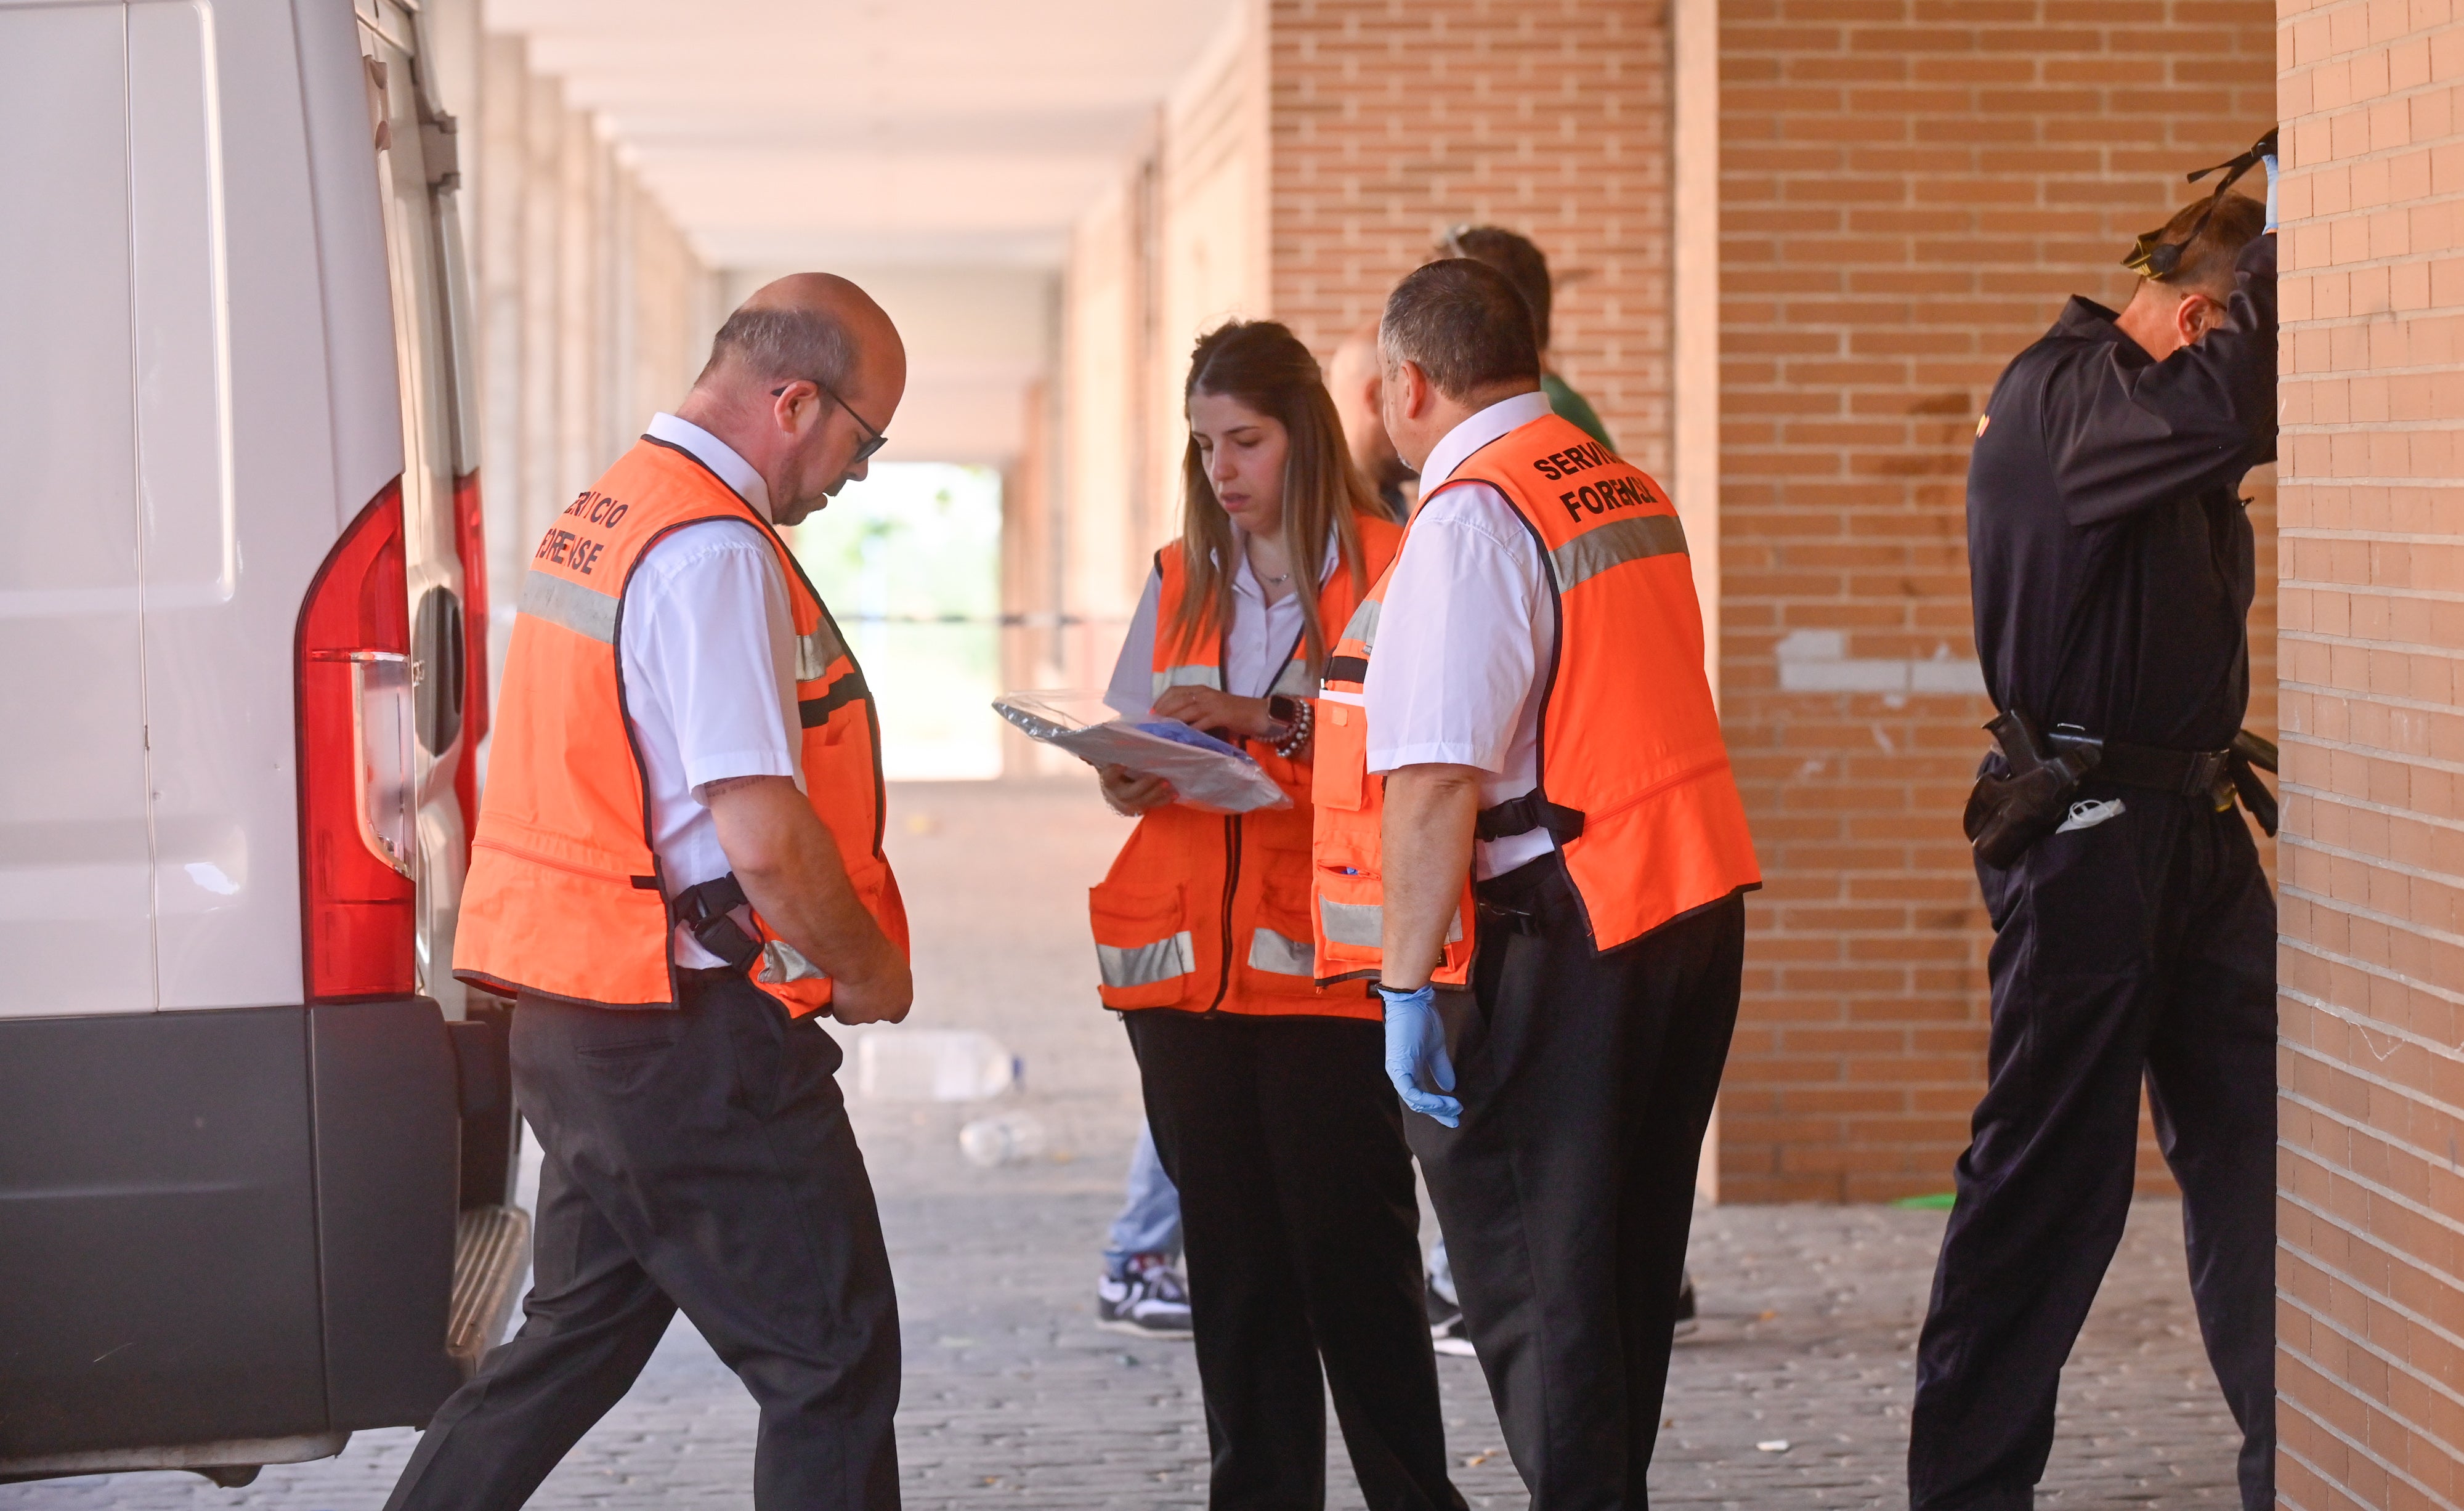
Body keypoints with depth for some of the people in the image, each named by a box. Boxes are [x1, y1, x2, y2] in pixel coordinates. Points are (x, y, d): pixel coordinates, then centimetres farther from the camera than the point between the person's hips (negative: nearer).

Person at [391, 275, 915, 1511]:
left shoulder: (602, 516, 13)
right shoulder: (716, 551, -18)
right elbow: (764, 835, -24)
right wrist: (869, 969, -7)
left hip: (574, 1020, 10)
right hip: (689, 1034, -10)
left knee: (580, 1339, 20)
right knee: (831, 1364, 0)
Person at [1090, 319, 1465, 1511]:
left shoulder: (1384, 568, 0)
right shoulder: (1182, 581, 16)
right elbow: (1128, 771, 15)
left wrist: (1270, 720, -19)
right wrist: (1130, 776, -7)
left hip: (1324, 965, -4)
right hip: (1185, 964, 5)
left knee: (1350, 1247, -6)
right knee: (1231, 1258, 4)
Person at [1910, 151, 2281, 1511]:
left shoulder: (2164, 413, 14)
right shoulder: (2056, 400, -15)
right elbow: (2242, 394, -30)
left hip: (2192, 819, 9)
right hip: (2086, 824, -9)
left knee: (2253, 1145, 8)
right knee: (2050, 1171, -3)